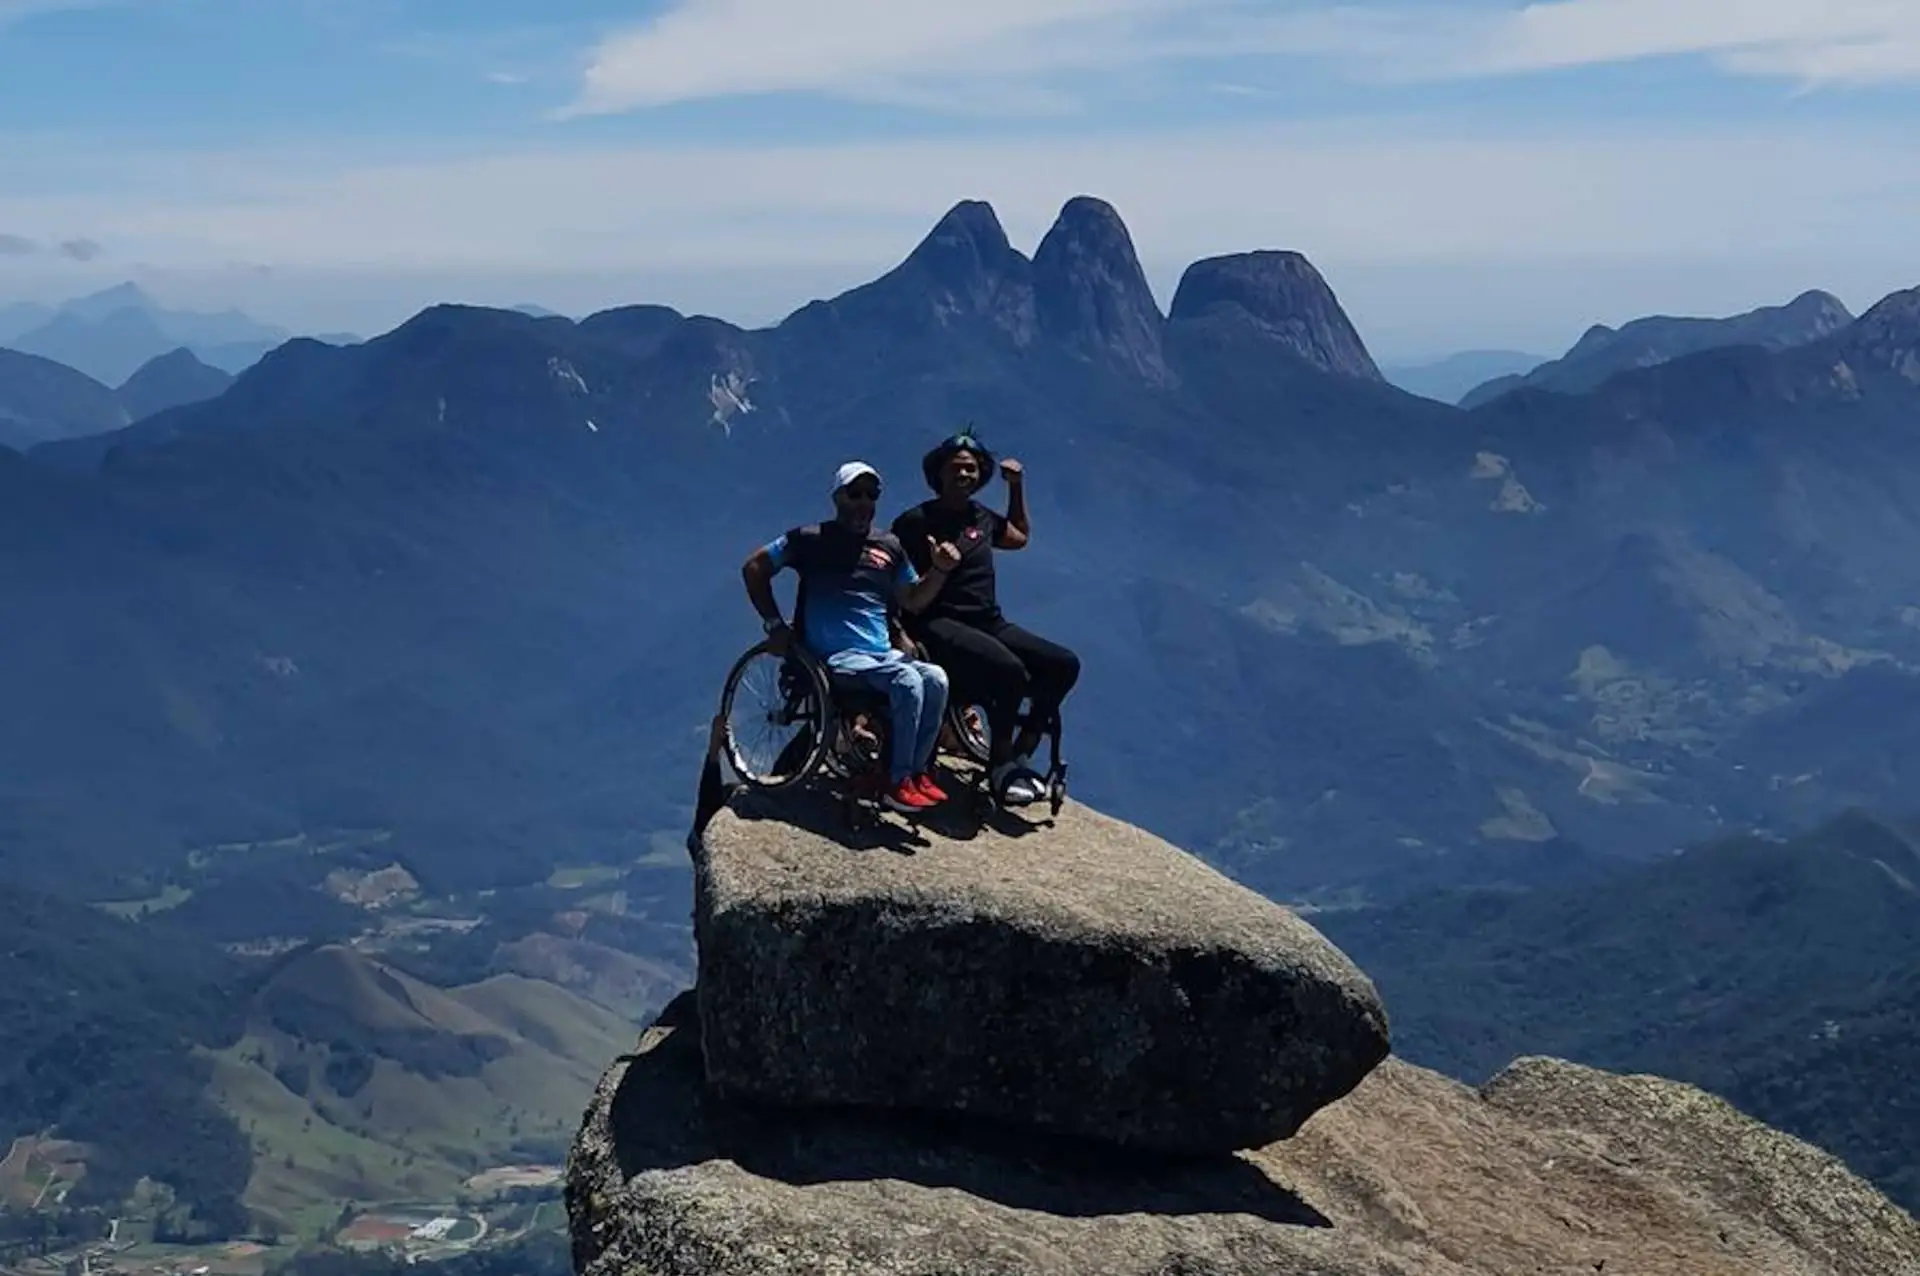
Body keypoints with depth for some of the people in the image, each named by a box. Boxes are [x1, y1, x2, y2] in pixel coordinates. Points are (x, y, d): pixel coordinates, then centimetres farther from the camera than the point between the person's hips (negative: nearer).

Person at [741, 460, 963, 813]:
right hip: (835, 657, -5)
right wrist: (774, 624, 1)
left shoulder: (889, 546, 16)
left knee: (936, 678, -24)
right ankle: (897, 783, -22)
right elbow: (754, 568, 6)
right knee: (907, 681, -31)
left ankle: (917, 771, -12)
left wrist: (939, 569, 2)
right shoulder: (811, 539, 2)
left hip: (883, 653, 5)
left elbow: (913, 600, 21)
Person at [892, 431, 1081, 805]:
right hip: (940, 624, -8)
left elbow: (1020, 536, 39)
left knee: (1063, 665, -8)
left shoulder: (981, 517, 19)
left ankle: (1019, 755, -3)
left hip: (989, 623, 8)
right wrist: (899, 631, -15)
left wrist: (1017, 487, 30)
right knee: (1010, 671, -32)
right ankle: (1001, 765, -13)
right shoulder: (916, 521, -2)